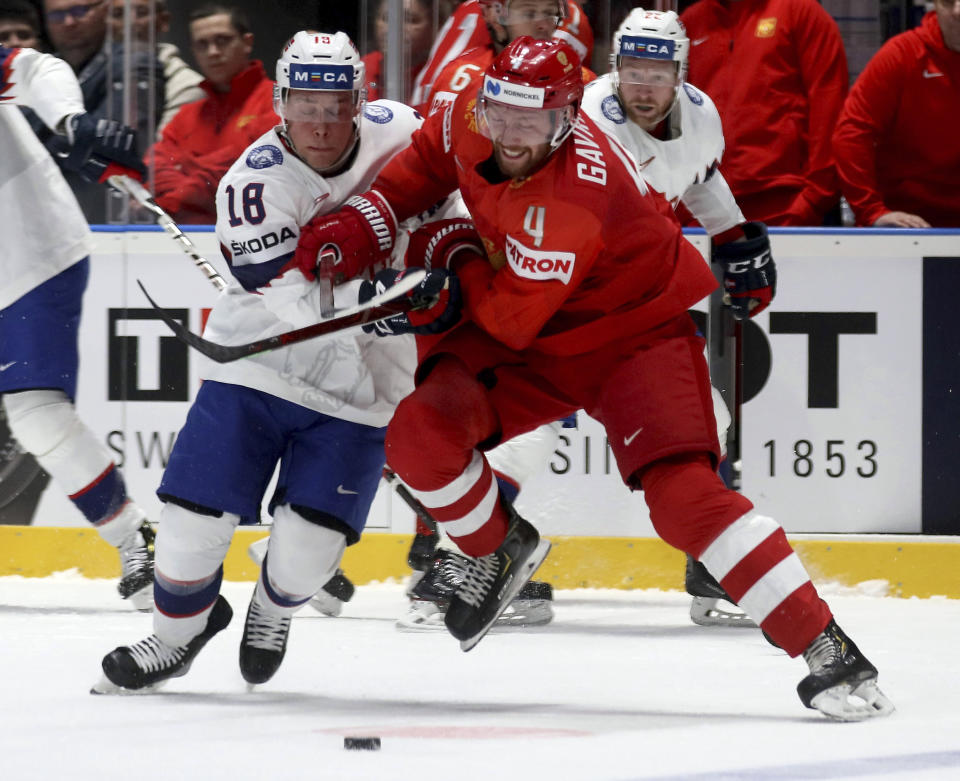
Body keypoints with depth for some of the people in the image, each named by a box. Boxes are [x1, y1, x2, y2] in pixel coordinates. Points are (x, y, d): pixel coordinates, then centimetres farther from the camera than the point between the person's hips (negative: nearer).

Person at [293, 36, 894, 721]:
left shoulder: (572, 200, -35)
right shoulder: (472, 119, -13)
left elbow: (511, 320, -29)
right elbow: (428, 162, 12)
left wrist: (458, 258, -11)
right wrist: (364, 226, 0)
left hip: (640, 326, -7)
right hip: (533, 334, 7)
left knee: (683, 492, -24)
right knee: (418, 433, -12)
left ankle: (828, 652, -24)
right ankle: (503, 550, 18)